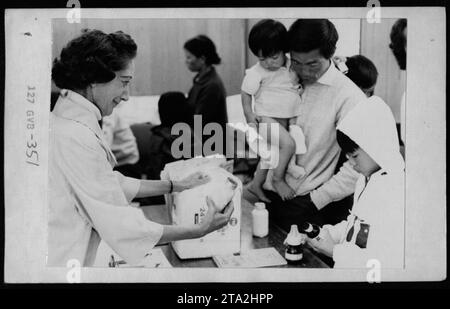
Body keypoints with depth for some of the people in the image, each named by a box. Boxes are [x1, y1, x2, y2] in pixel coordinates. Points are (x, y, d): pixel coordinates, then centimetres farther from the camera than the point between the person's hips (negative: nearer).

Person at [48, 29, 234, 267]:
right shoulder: (77, 140, -24)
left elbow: (111, 183, 14)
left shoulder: (63, 121, 7)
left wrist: (177, 186, 14)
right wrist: (200, 230, -14)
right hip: (61, 261, -9)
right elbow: (122, 228, -21)